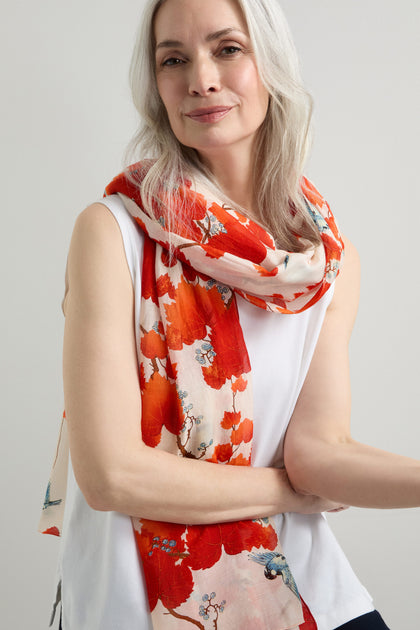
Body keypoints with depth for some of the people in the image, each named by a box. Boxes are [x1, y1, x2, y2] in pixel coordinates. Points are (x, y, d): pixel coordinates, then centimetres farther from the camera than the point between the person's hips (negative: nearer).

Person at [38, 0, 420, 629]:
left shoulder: (329, 257, -1)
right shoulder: (113, 232, -13)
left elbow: (319, 446, -7)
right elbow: (110, 474, -18)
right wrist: (293, 488, -9)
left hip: (291, 570, 4)